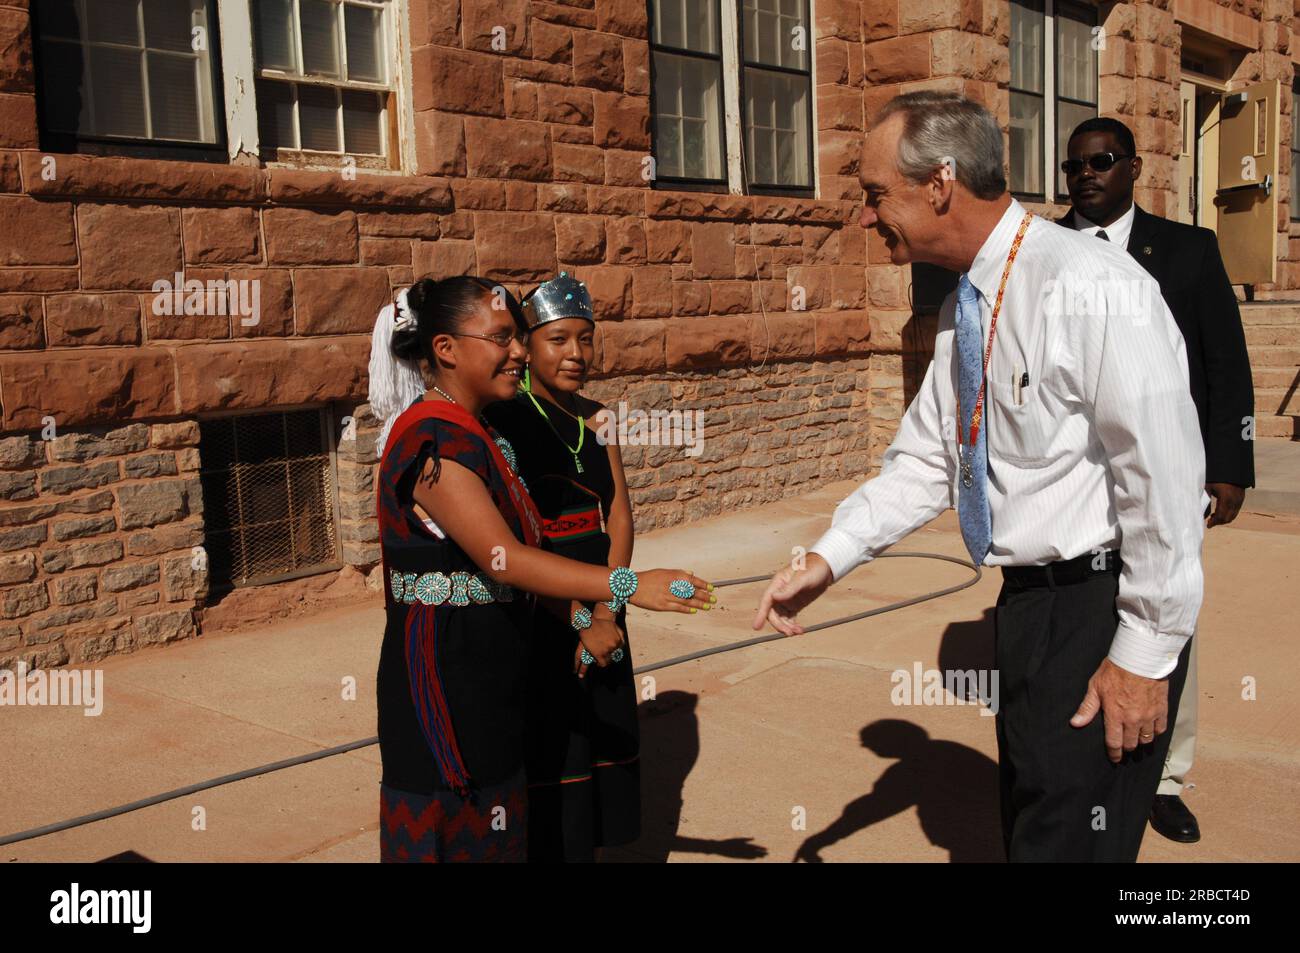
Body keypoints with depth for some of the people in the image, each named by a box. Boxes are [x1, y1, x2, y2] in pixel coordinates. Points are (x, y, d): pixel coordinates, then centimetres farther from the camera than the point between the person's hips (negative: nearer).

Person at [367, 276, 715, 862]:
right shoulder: (434, 444, -20)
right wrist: (627, 586, -32)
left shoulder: (478, 437, 11)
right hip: (444, 674, -9)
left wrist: (581, 621, 8)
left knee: (490, 824, 18)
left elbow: (520, 555, 14)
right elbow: (504, 560, -28)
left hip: (490, 668, 9)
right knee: (450, 831, 4)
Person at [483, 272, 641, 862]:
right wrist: (577, 619, -19)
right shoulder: (502, 422, -12)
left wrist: (604, 613, -9)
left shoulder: (594, 417, 6)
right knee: (547, 753, 4)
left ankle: (590, 844, 31)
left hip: (600, 615, 6)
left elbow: (619, 515, 2)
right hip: (535, 619, -6)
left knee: (602, 742, 15)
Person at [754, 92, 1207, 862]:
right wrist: (828, 558, 0)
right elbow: (925, 462, 11)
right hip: (1028, 599, 9)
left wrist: (1146, 652, -19)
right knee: (1027, 825, 23)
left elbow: (1165, 476, -22)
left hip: (1102, 607, -9)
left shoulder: (1086, 289, -22)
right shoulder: (961, 312, 6)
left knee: (1068, 841, -2)